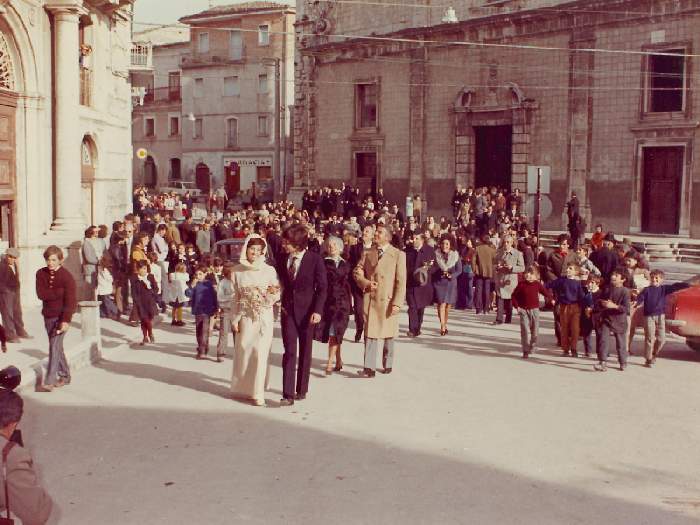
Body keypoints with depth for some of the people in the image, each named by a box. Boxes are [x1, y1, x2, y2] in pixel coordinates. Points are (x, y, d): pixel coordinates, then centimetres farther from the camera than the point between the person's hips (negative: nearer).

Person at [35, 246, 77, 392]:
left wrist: (66, 320, -26)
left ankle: (49, 382, -13)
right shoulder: (41, 274, 3)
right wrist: (58, 292, -18)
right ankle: (65, 375, 29)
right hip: (48, 315, 6)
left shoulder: (67, 277, -13)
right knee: (57, 347, 15)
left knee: (54, 347, -11)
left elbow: (70, 300, -19)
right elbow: (41, 294, -9)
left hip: (61, 316, -6)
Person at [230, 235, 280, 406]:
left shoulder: (269, 270, -1)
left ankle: (258, 392, 0)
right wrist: (234, 319, 3)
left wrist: (273, 292, -18)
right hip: (246, 317, 1)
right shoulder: (238, 270, 3)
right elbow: (235, 296, 5)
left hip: (264, 318, -1)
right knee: (244, 351, 5)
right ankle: (242, 387, 22)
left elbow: (278, 293, 5)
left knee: (261, 352, -5)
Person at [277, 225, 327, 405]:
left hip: (307, 311, -2)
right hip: (288, 310, 2)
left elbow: (322, 287, -7)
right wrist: (280, 303, 5)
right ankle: (288, 394, -7)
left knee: (305, 352, 9)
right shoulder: (283, 260, 4)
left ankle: (301, 389, 22)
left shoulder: (315, 259, -8)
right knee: (289, 351, -5)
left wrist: (317, 311, -14)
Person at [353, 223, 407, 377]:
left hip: (388, 300, -2)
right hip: (370, 299, 2)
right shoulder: (367, 253, 9)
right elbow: (357, 271, 11)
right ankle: (369, 368, -7)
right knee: (370, 333, -5)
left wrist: (397, 303, -12)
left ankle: (388, 365, 27)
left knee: (388, 335, 11)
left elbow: (401, 281, -5)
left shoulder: (398, 255, -2)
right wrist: (366, 283, -9)